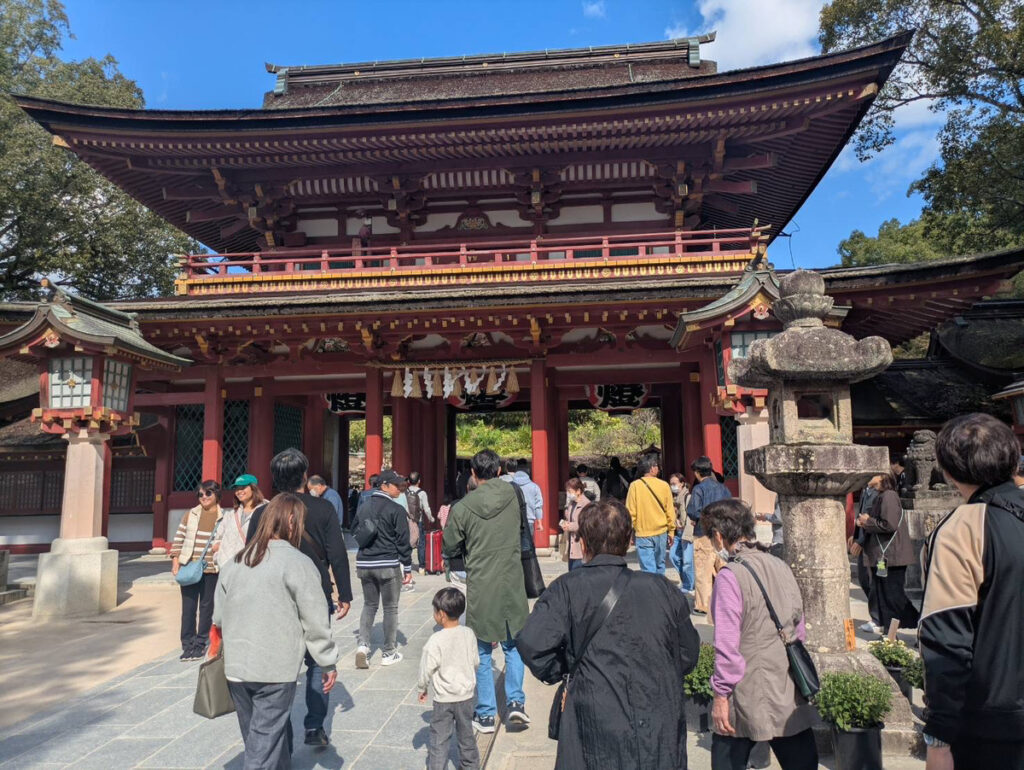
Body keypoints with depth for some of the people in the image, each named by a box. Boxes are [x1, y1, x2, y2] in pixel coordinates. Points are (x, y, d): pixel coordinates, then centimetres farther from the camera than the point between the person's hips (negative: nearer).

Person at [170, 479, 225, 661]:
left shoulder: (224, 517, 3)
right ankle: (187, 644, 13)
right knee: (188, 607, 3)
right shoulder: (190, 515, 5)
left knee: (207, 607, 6)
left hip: (211, 569, -1)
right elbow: (178, 539, 7)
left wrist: (221, 545, -11)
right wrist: (175, 561, -1)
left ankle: (201, 644, 17)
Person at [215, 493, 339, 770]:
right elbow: (315, 622, -12)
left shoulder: (235, 561, 8)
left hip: (236, 667, 7)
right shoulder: (297, 563, -12)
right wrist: (328, 664, -3)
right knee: (265, 745, 2)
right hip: (275, 670, -6)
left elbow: (219, 617, 13)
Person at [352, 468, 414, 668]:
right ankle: (389, 653, 15)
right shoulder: (396, 510, -11)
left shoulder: (363, 507, 7)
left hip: (364, 564, 5)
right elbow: (403, 541, -10)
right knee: (390, 608, 7)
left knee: (369, 605, 17)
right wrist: (408, 568, -4)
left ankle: (363, 645, 1)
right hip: (388, 565, -5)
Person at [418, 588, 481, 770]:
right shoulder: (469, 634, -8)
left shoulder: (436, 640, -22)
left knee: (439, 737, 9)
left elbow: (427, 668, -15)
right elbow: (476, 662, 4)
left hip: (444, 698, -5)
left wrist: (422, 688, 3)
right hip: (466, 694, 5)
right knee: (466, 733, 22)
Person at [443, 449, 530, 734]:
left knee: (482, 653, 12)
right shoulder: (513, 495, -5)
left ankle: (486, 714, 20)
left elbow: (450, 548, -1)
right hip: (512, 585, 2)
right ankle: (515, 700, 12)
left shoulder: (462, 507, -12)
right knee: (513, 645, 20)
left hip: (480, 588, -2)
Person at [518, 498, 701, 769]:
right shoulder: (662, 589, 2)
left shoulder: (567, 588, -8)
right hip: (663, 739, 3)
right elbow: (687, 657, 8)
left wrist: (559, 671, 0)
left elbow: (532, 643, -19)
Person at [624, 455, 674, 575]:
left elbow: (631, 512, -7)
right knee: (660, 566, 18)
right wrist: (671, 531, 13)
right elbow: (670, 511, 3)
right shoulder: (664, 485, -3)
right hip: (661, 533, 2)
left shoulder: (635, 486, -8)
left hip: (643, 534, -2)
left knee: (648, 568, -1)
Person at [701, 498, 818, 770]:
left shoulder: (730, 576, -18)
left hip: (749, 696, -6)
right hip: (790, 693, 6)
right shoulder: (781, 566, 4)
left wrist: (720, 695, -10)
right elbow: (799, 629, 11)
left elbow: (728, 645, -19)